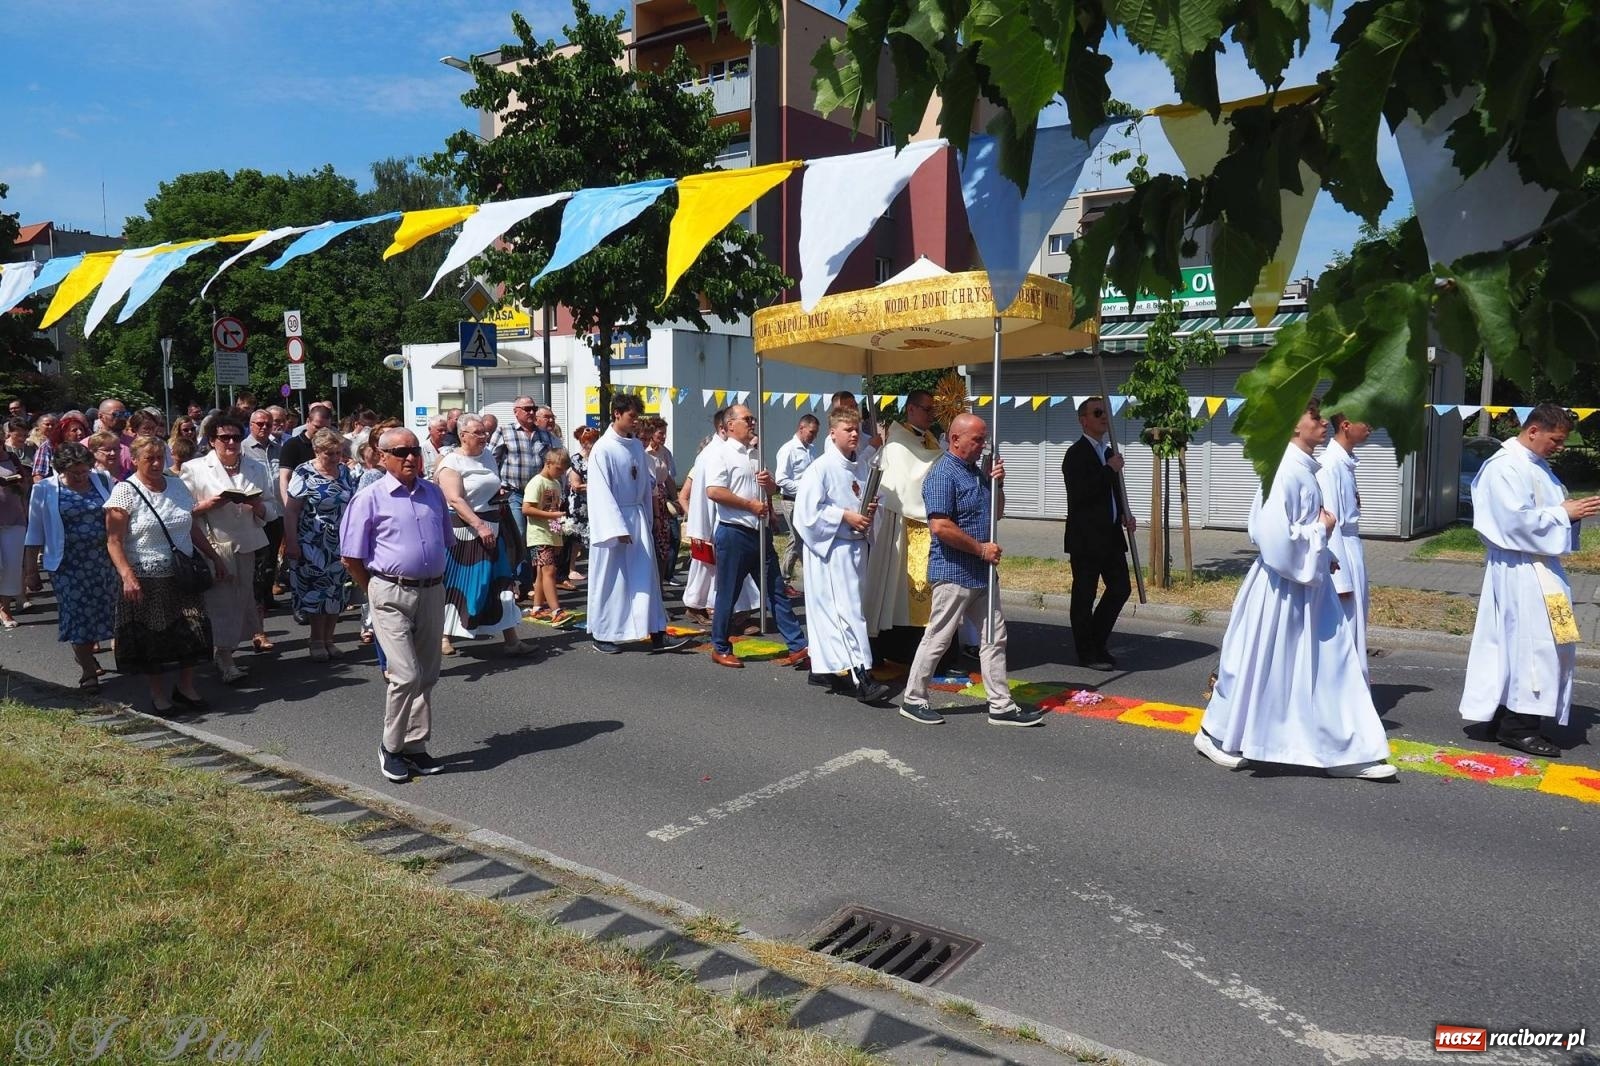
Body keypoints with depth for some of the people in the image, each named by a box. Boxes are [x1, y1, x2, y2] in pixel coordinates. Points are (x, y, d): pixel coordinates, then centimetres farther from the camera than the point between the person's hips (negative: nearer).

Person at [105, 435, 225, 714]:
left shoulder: (177, 485, 9)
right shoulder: (125, 491, -7)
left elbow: (193, 527, 18)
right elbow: (114, 541, -13)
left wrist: (214, 556, 14)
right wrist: (127, 576, -24)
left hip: (184, 575, 4)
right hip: (147, 580, -4)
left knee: (194, 631, 0)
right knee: (152, 638, 2)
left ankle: (185, 687, 16)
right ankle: (158, 695, 16)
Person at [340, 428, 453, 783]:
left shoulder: (434, 493, 9)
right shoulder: (370, 499, -6)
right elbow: (352, 558, -3)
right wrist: (378, 591, 2)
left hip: (432, 592, 5)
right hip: (392, 595, -5)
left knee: (427, 676, 11)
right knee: (406, 675, -11)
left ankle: (415, 746, 24)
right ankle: (390, 747, 9)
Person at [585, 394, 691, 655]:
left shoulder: (637, 445, 7)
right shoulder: (602, 449, -12)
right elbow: (601, 492, -15)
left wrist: (647, 519, 12)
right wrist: (617, 528, -19)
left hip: (637, 517, 6)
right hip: (612, 519, -6)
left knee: (646, 577, 4)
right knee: (609, 580, 4)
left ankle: (656, 635, 5)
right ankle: (602, 635, 17)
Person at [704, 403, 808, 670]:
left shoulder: (757, 454, 16)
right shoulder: (721, 454, -7)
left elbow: (773, 491, 23)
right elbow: (713, 491, -19)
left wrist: (769, 483, -1)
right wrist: (750, 504, -15)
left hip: (761, 532, 7)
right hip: (734, 533, -7)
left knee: (777, 591, 6)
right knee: (728, 593, 3)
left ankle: (798, 647, 8)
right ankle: (720, 648, 18)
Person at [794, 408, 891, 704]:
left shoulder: (857, 470, 12)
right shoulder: (821, 468, -11)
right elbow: (809, 511, -16)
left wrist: (869, 511, 1)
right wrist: (846, 516, -18)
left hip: (855, 546, 8)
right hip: (831, 549, -8)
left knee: (831, 612, 14)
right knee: (847, 611, -12)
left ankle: (822, 668, 23)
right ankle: (858, 675, -14)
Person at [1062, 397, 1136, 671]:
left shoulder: (1109, 452, 16)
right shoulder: (1076, 454, -10)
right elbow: (1079, 494, -23)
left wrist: (1125, 515, 7)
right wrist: (1110, 470, -19)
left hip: (1110, 535, 8)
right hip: (1086, 538, -8)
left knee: (1120, 589, 11)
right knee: (1084, 596, 2)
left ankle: (1098, 642, 26)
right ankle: (1087, 652, 13)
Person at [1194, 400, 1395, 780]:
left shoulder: (1305, 468, 8)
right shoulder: (1285, 470, -20)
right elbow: (1275, 537, -26)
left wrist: (1324, 556, 8)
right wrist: (1321, 531, -13)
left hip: (1309, 584, 9)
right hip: (1283, 586, -9)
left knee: (1331, 666, 10)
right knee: (1258, 668, 4)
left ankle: (1345, 752, 17)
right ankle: (1215, 735, 22)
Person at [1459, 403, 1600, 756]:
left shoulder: (1538, 466, 16)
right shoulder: (1504, 467, -14)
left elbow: (1544, 512, 20)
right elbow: (1517, 519, -20)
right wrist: (1564, 513, -13)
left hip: (1542, 568, 9)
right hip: (1520, 571, -9)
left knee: (1516, 644, 12)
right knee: (1532, 644, -7)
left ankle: (1504, 717, 20)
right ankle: (1518, 726, 0)